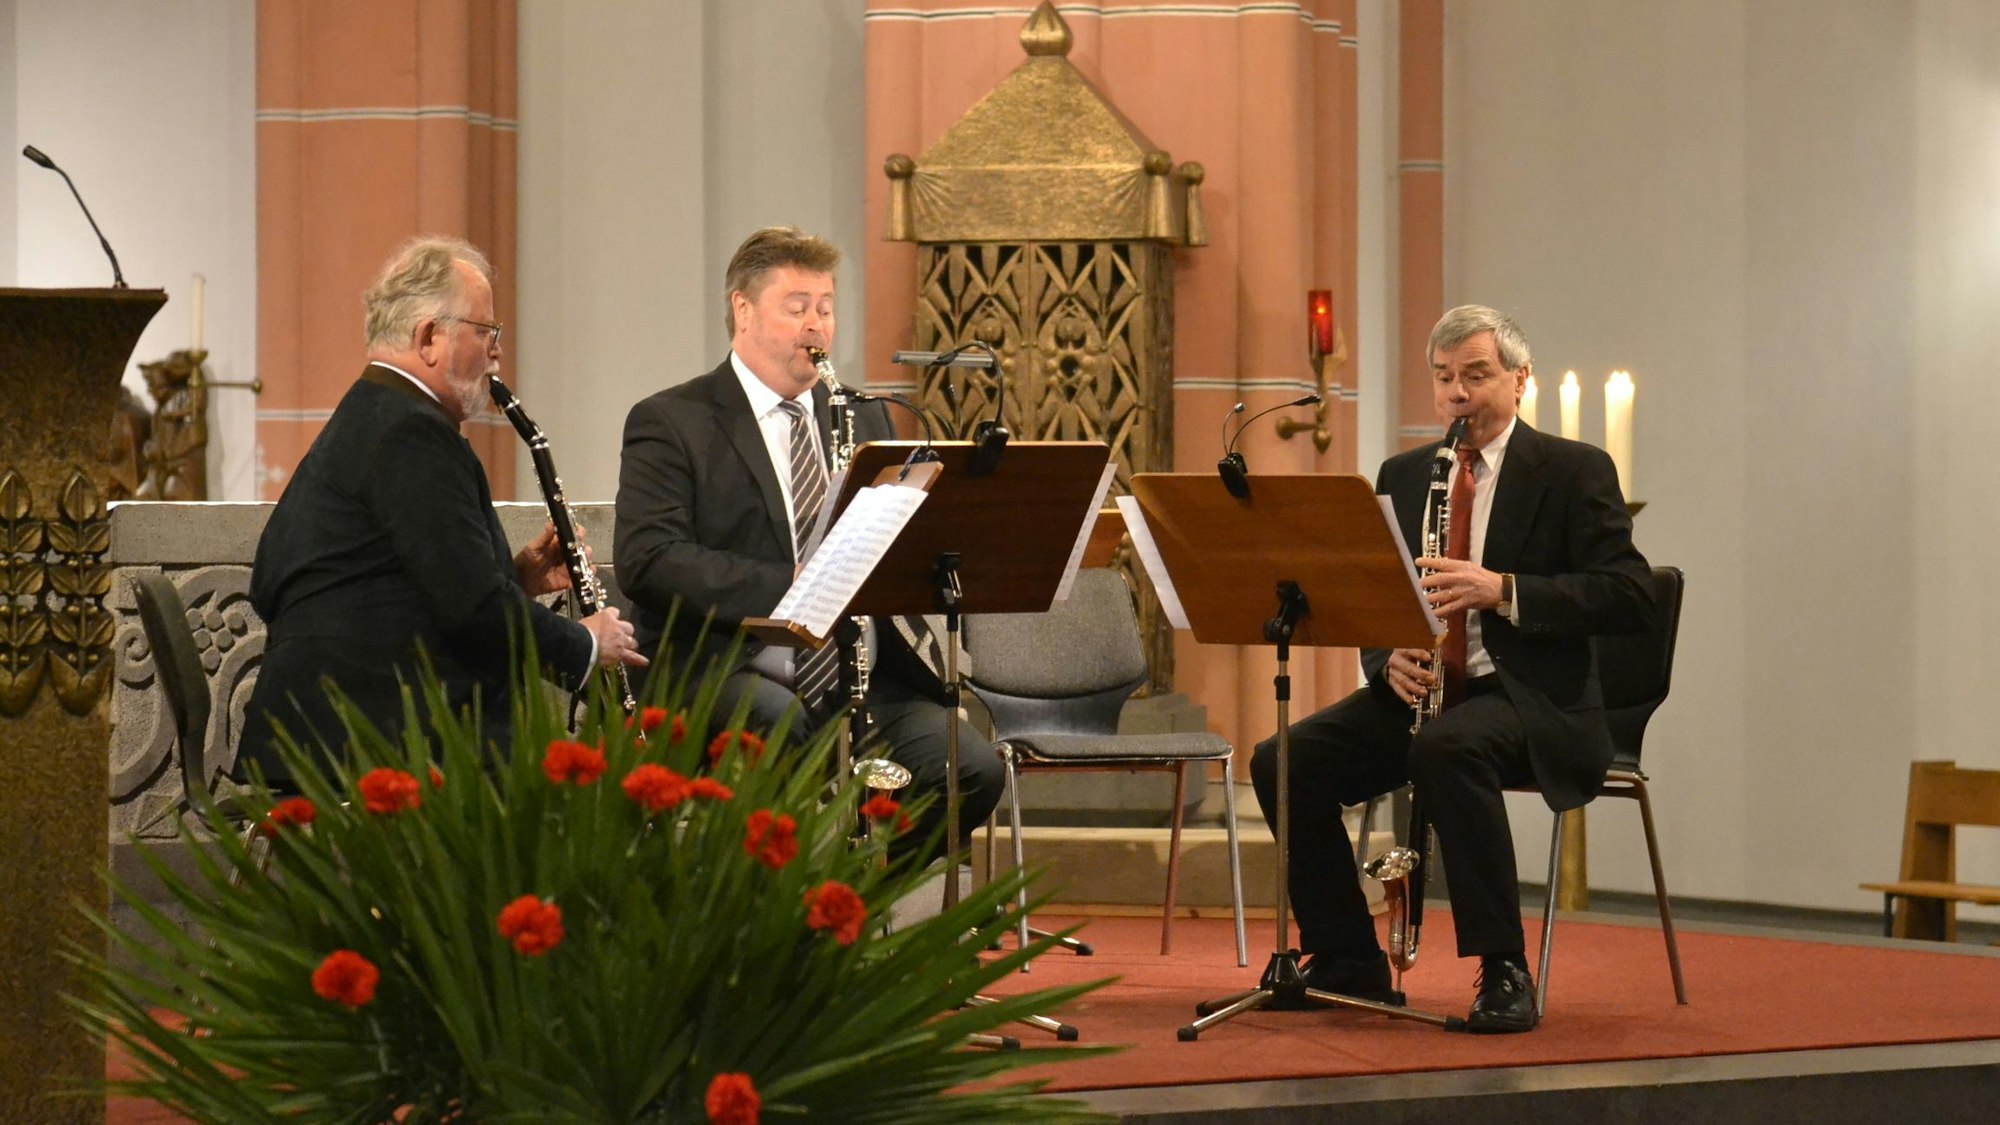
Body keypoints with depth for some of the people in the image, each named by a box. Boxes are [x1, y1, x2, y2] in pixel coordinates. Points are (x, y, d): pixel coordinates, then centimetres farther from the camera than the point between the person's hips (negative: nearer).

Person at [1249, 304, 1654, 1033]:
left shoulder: (1574, 472, -1)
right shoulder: (1402, 477, 15)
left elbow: (1631, 596, -11)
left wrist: (1504, 590, -22)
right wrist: (1389, 658, -8)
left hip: (1529, 698, -6)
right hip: (1421, 689, 6)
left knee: (1447, 747, -39)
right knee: (1284, 760, -17)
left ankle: (1504, 973, -33)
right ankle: (1349, 962, -5)